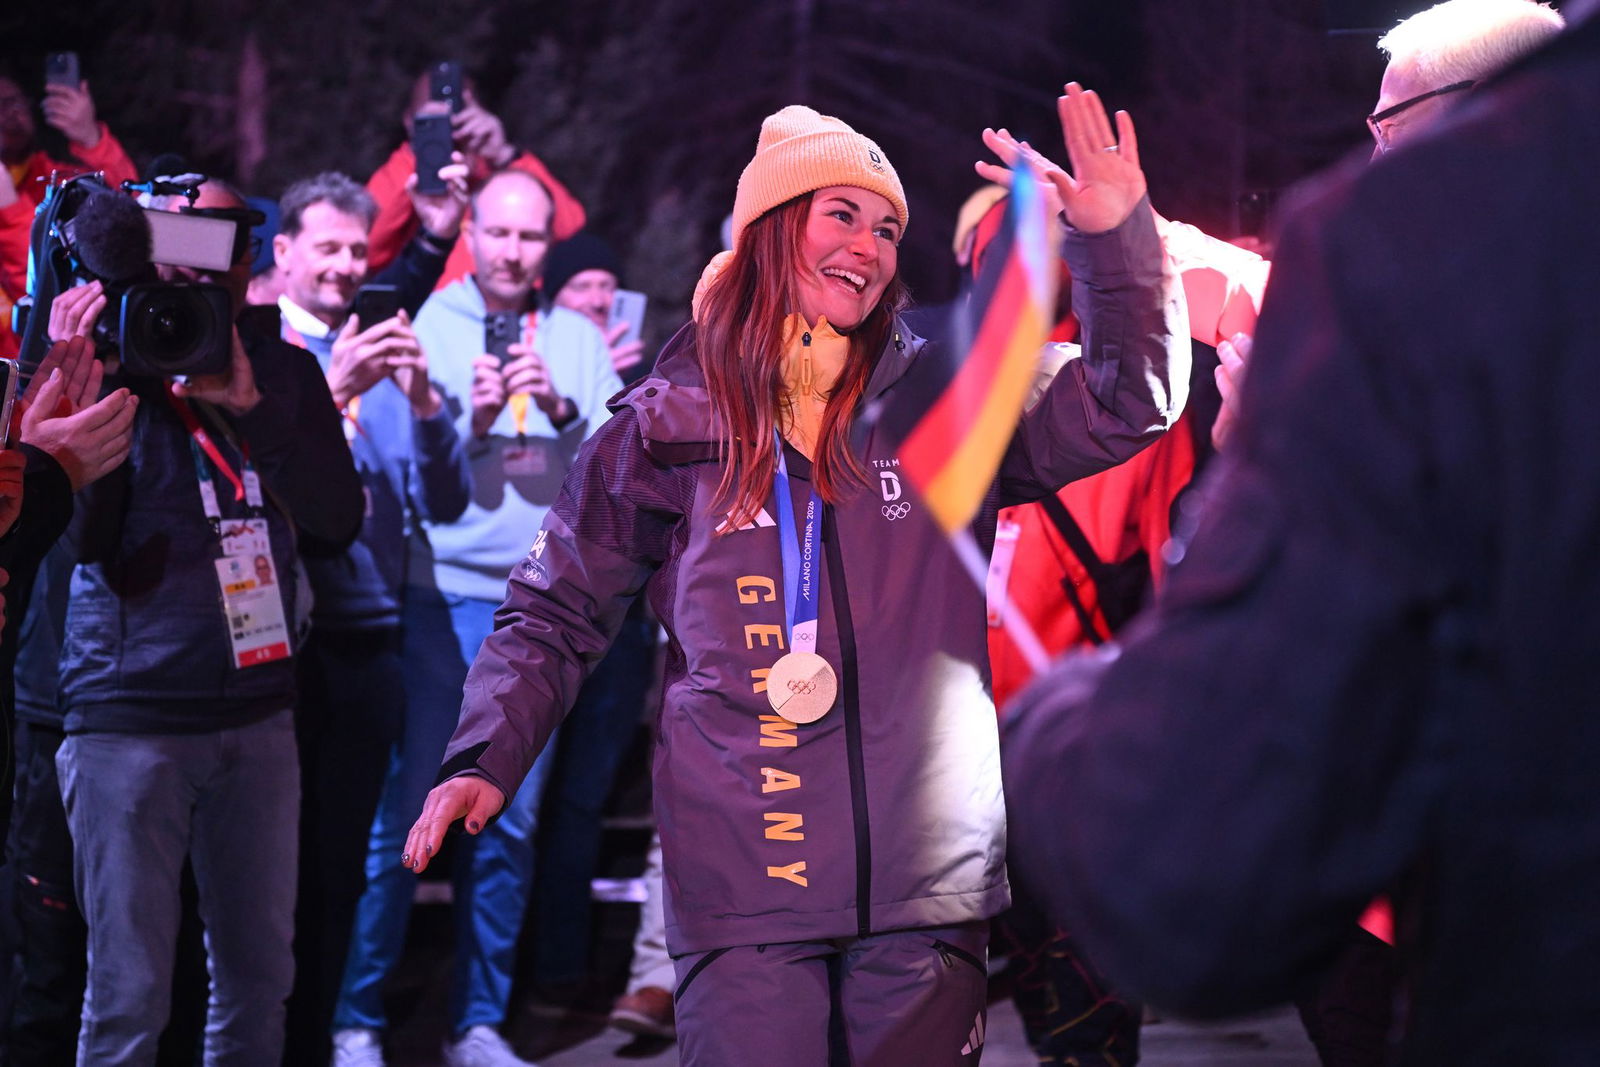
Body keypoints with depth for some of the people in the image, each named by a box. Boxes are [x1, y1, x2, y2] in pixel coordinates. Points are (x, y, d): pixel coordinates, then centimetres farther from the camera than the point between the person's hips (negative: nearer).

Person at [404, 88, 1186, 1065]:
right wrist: (485, 760, -1)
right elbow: (557, 616, 13)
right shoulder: (670, 425, 7)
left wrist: (1119, 235, -6)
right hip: (745, 884, -2)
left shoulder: (946, 402, 9)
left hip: (930, 879, 2)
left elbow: (1127, 404, 6)